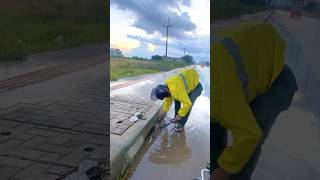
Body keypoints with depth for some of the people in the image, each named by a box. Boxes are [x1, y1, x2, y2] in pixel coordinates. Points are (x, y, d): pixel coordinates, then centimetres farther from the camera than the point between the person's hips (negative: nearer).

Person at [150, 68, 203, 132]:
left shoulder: (177, 90, -41)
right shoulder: (167, 85, -13)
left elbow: (187, 103, -36)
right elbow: (168, 99, 6)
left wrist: (180, 115, -22)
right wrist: (164, 111, 14)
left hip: (196, 86, -8)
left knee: (188, 105, -17)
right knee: (176, 99, 12)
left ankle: (181, 125, -3)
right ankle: (177, 118, 27)